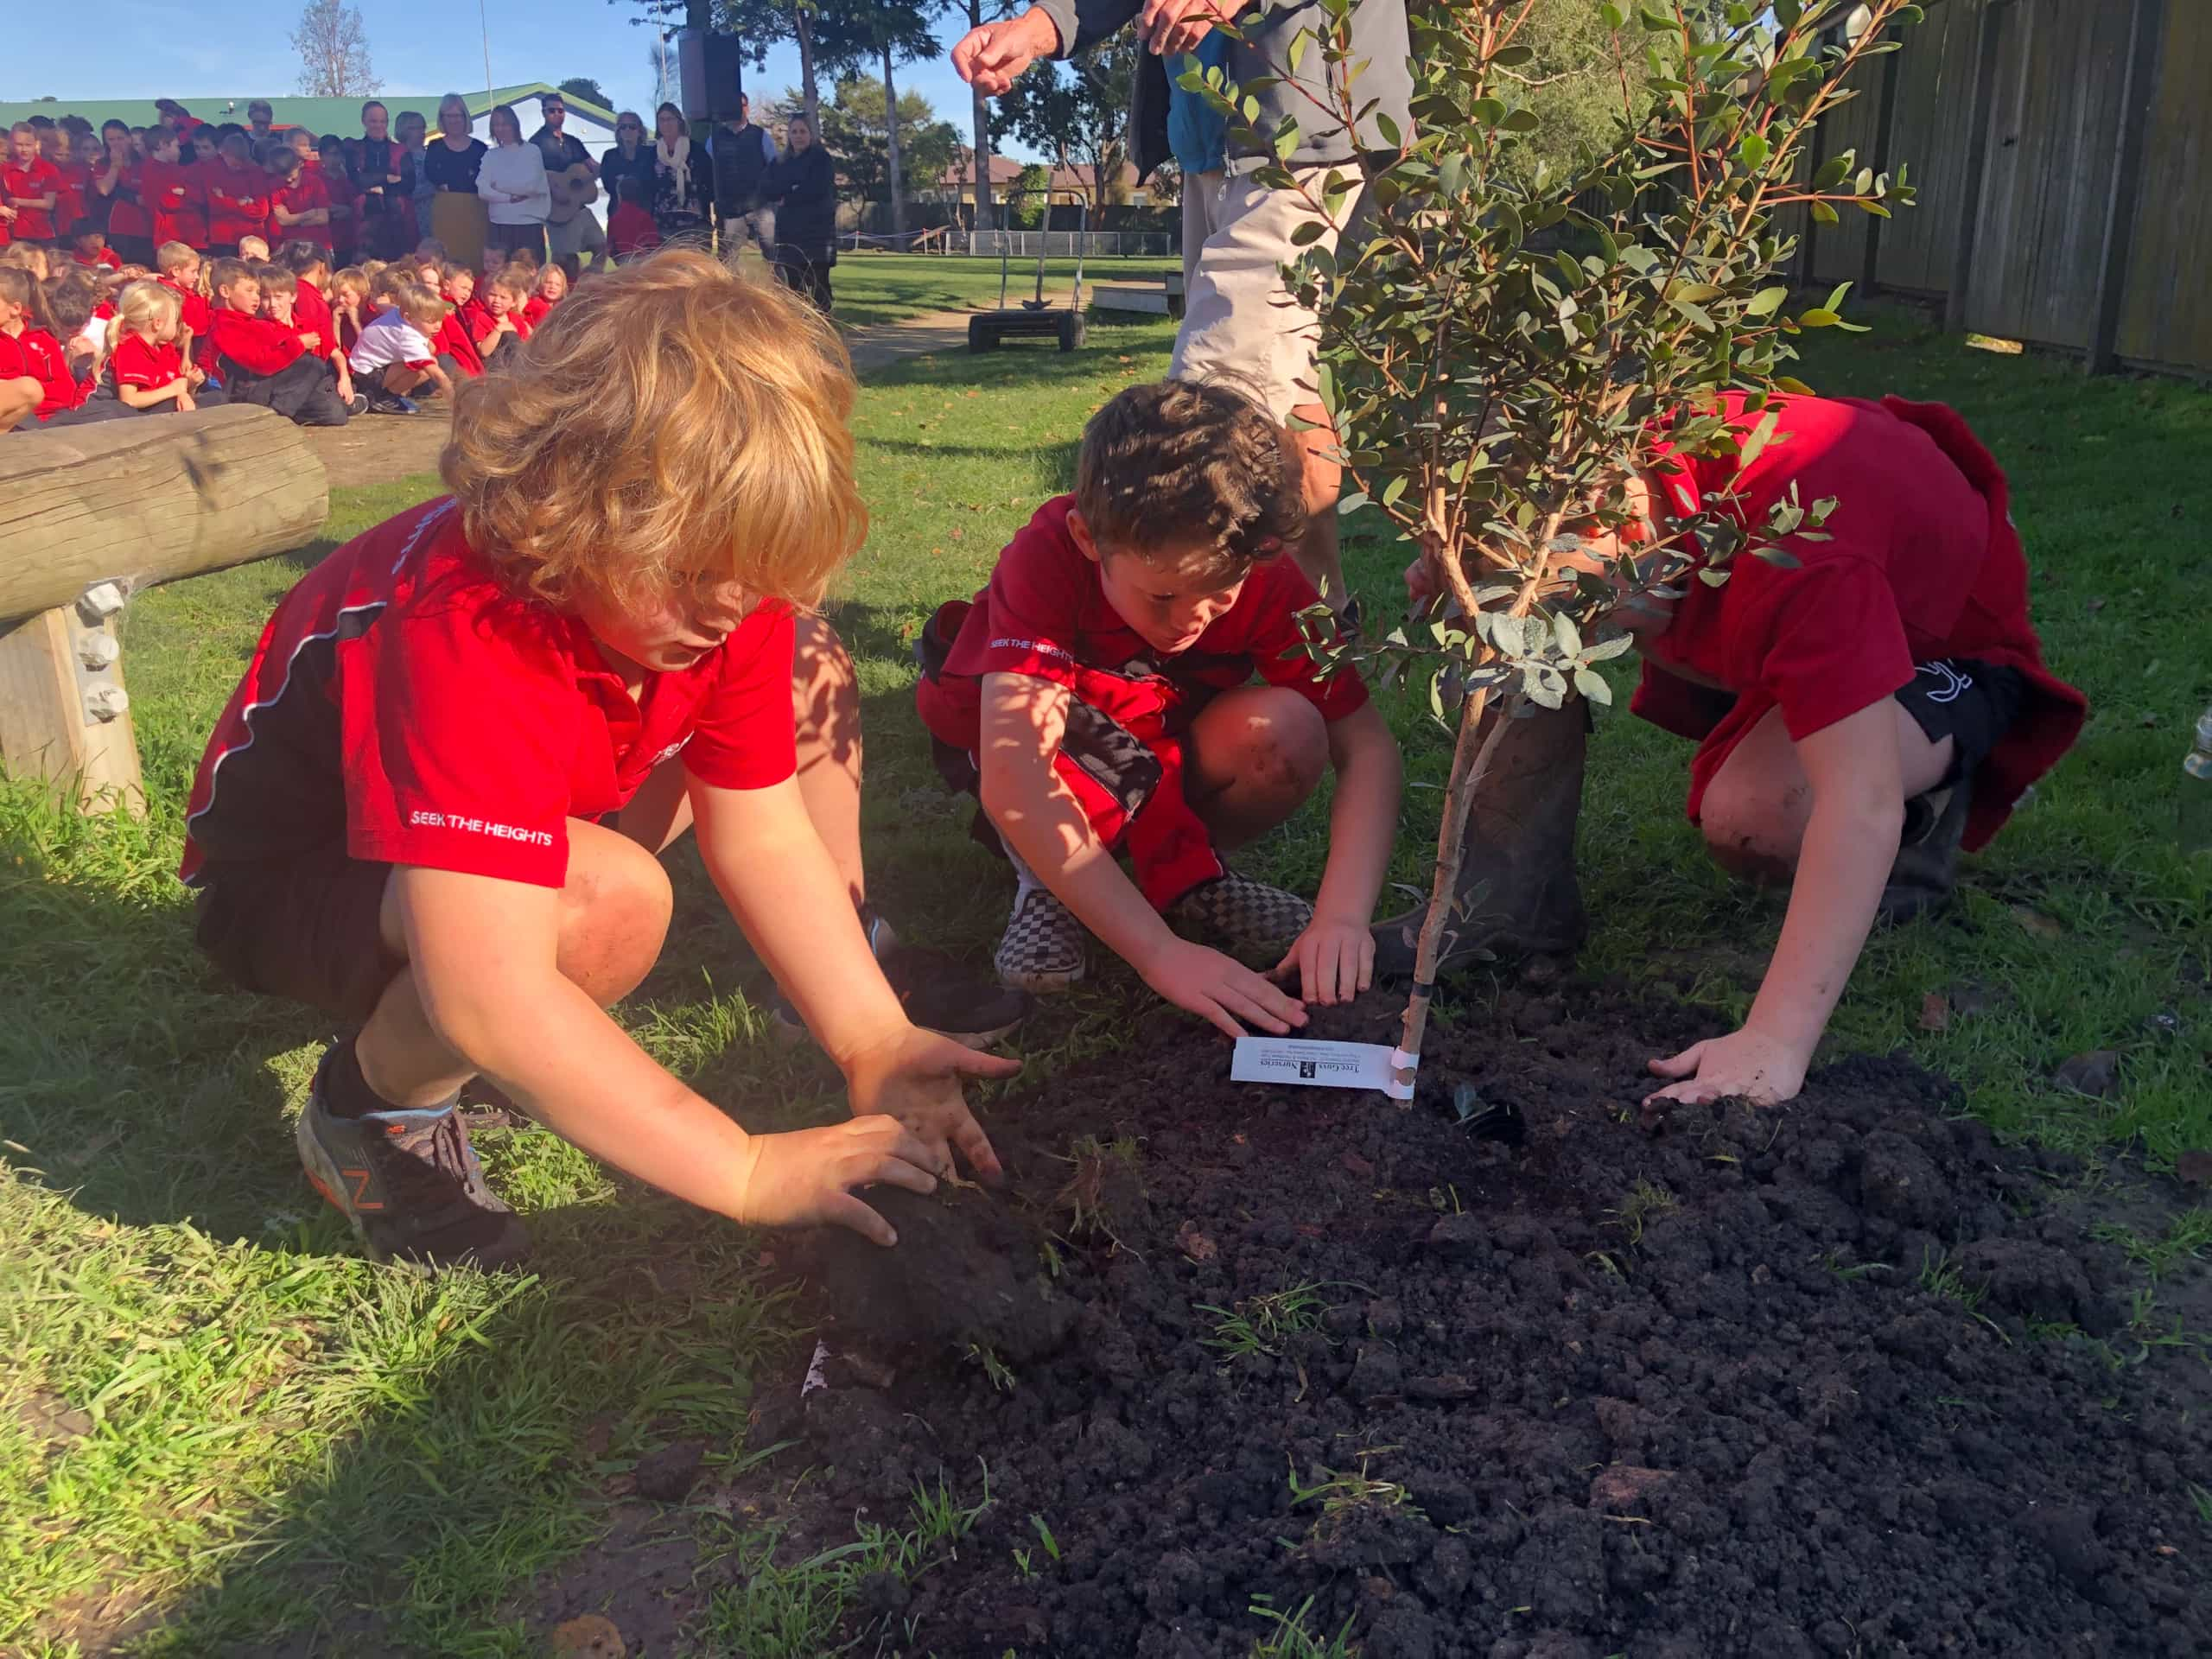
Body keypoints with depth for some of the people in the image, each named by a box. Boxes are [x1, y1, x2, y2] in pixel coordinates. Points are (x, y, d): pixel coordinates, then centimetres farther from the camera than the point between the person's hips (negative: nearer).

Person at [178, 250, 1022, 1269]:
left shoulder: (724, 583, -17)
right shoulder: (464, 638, -40)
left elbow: (761, 832, -13)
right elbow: (486, 1003, -47)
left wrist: (874, 1040, -24)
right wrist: (752, 1174, -43)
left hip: (539, 812, 7)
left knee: (804, 667, -4)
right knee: (608, 900, -39)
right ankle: (376, 1103, -11)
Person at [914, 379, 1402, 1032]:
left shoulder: (1267, 576, -25)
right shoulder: (1047, 557, -34)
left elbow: (1368, 745, -24)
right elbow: (1011, 781, -43)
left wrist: (1343, 914, -40)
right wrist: (1162, 953, -48)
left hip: (1157, 764, 3)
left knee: (1290, 733, -29)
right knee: (1039, 709, -38)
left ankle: (1183, 870, -1)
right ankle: (1045, 876, -10)